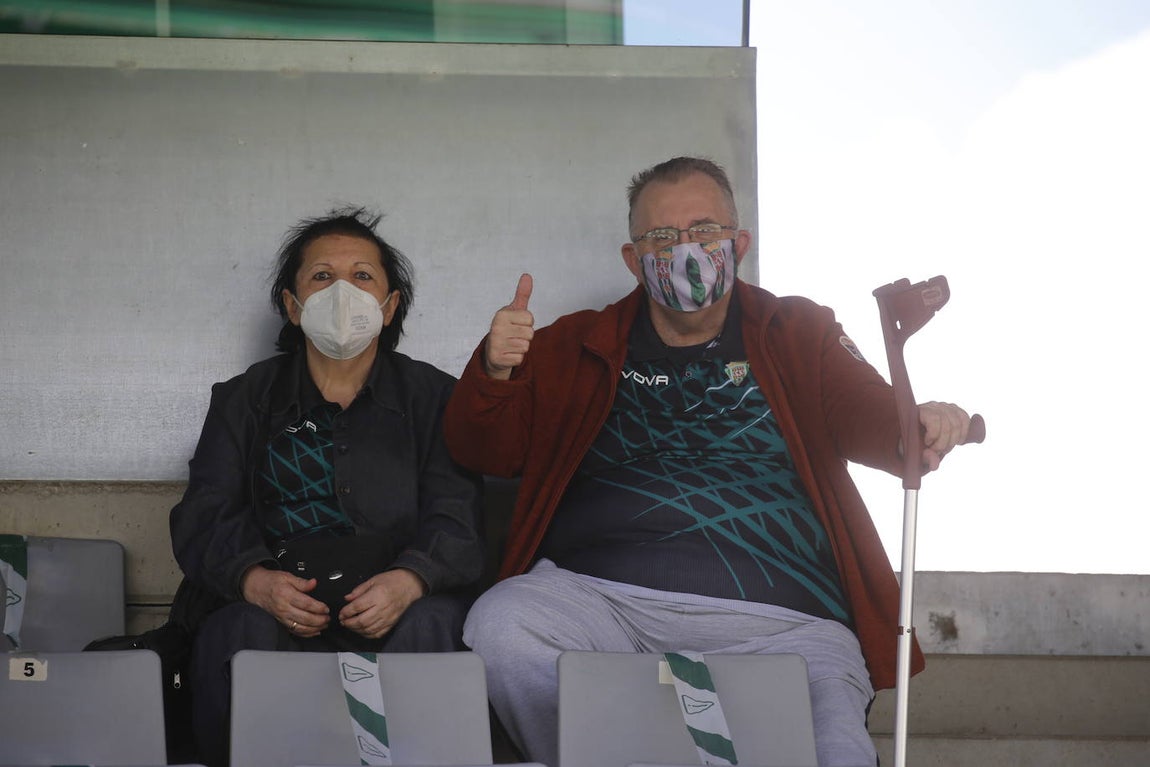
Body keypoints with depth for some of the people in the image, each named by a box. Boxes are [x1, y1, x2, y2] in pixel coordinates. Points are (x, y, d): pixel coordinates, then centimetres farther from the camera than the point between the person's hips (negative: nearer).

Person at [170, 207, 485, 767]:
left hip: (401, 600, 0)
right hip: (278, 600, 0)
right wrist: (256, 581, -17)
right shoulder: (243, 400, 19)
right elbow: (204, 520, 7)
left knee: (426, 628, -34)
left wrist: (408, 581, -21)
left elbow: (455, 521, 3)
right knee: (238, 635, -33)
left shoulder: (435, 397, 15)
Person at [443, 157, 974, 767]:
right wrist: (494, 373, -5)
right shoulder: (575, 349, 21)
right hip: (597, 596, 3)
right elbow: (484, 452, 17)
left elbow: (876, 423, 7)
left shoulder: (800, 335, 20)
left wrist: (926, 426, -18)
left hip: (779, 623, -3)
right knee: (499, 626, -29)